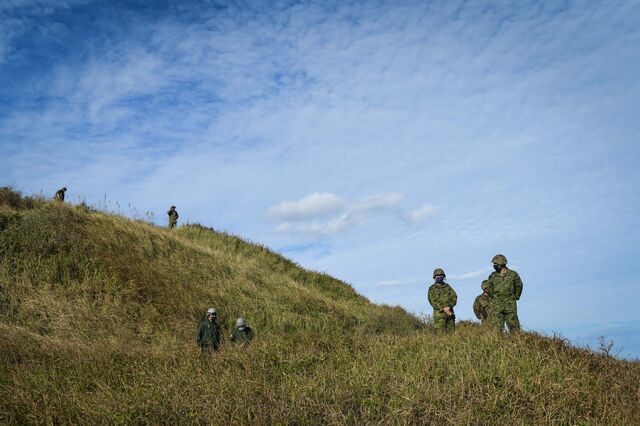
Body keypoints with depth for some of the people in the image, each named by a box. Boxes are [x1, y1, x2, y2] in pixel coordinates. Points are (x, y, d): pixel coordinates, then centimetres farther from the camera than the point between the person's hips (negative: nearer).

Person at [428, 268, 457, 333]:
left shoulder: (448, 287, 13)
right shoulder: (432, 289, 2)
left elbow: (454, 297, 4)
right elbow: (432, 301, -8)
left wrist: (449, 306, -15)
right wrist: (443, 309, -17)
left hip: (450, 312, 4)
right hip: (439, 313, -4)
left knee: (451, 332, 5)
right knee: (441, 333, -7)